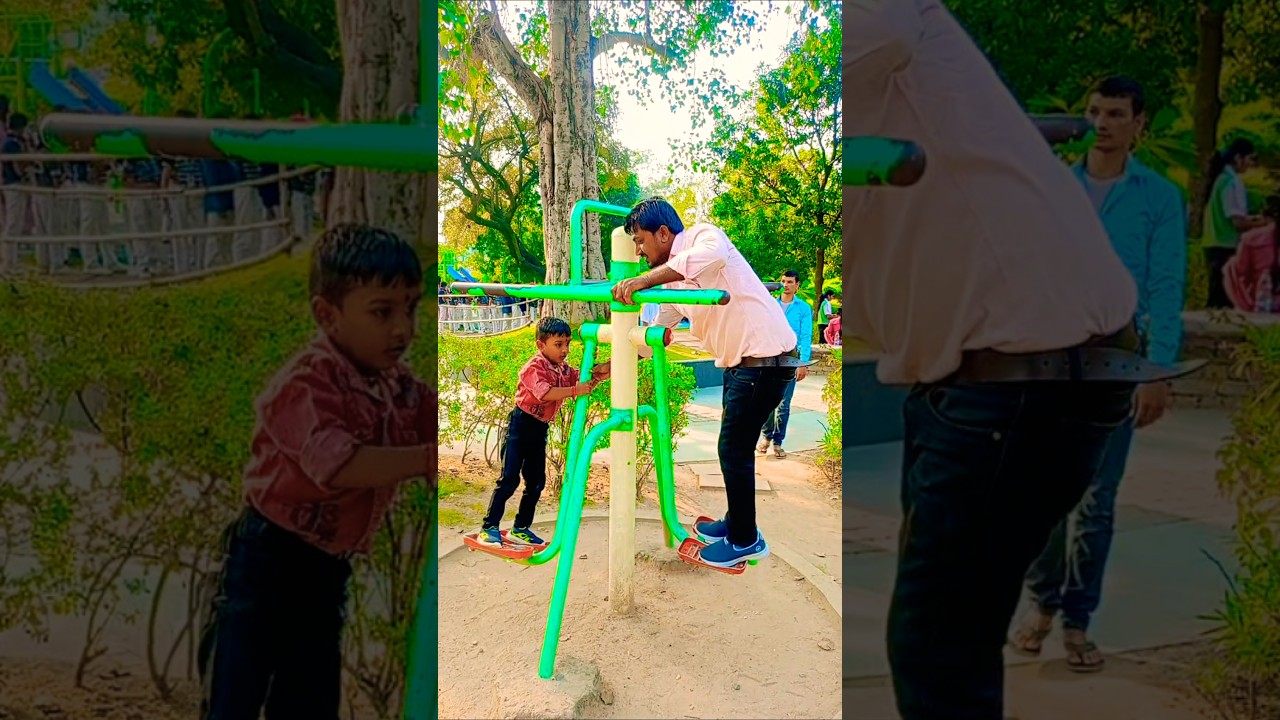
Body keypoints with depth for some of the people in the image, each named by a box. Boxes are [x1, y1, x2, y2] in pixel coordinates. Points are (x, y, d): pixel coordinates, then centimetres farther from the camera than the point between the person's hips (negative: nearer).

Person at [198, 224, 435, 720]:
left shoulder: (400, 389, 4)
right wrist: (425, 460, -40)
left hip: (328, 569, 8)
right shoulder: (306, 384, -21)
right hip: (267, 560, -7)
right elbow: (336, 462, -36)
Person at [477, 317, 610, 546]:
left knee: (536, 481, 10)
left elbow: (582, 381, 4)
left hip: (540, 428, 8)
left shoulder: (563, 370, 7)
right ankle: (488, 527, -3)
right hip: (520, 424, -8)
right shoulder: (534, 367, -18)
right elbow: (543, 392, -35)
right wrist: (574, 391, -40)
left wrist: (597, 375, -17)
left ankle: (520, 529, 22)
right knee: (509, 478, -10)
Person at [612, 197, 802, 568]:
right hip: (739, 363, 9)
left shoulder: (702, 235, -13)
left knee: (733, 450, -1)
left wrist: (642, 281, -42)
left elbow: (713, 255, -39)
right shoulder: (674, 279, 13)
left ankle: (746, 541, 15)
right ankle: (737, 521, 38)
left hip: (765, 359, -9)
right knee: (734, 447, 19)